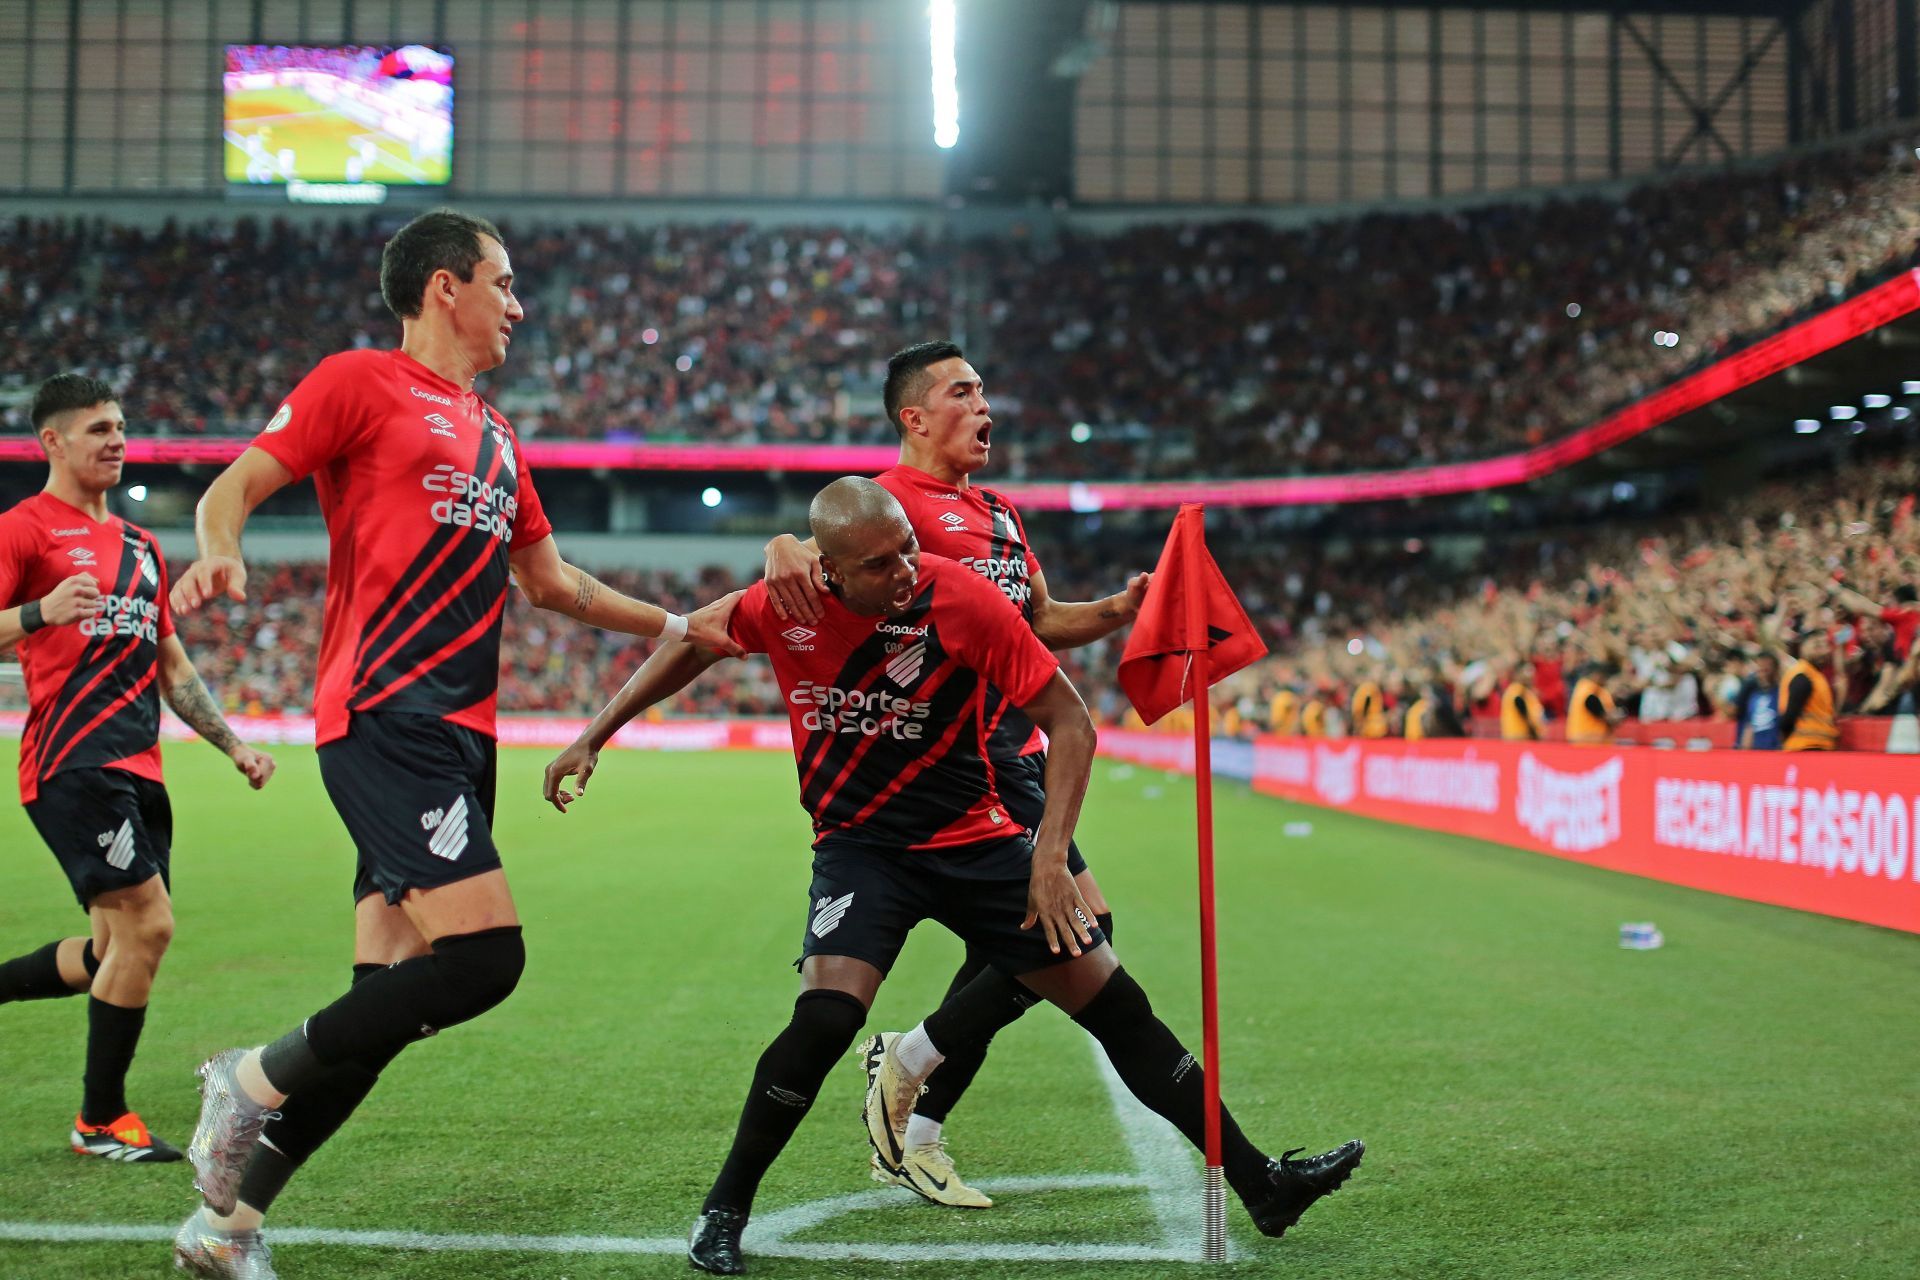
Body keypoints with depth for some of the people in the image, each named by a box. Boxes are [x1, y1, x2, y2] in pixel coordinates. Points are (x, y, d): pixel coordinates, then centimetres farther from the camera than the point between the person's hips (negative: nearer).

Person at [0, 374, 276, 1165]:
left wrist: (234, 747, 19)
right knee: (147, 925, -12)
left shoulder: (139, 545, 21)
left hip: (137, 772, 8)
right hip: (72, 766, -8)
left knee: (116, 950, 9)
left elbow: (172, 668, 25)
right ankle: (101, 1120, 2)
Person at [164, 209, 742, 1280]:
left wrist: (680, 626, 32)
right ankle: (258, 1078, -2)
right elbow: (237, 486, -3)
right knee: (486, 952, -20)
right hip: (385, 717, -8)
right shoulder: (361, 383, 3)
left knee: (389, 1000, 4)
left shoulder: (495, 436, 25)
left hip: (461, 737, 8)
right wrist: (219, 552, -25)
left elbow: (548, 577, 33)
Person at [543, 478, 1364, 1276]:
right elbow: (694, 645, 8)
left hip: (975, 838, 1)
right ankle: (724, 1211, -4)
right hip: (859, 846, 0)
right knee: (827, 1012, -26)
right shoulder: (783, 607, -14)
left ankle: (1258, 1185, 14)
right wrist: (594, 736, 8)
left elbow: (1069, 723, -13)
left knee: (1117, 1006, 0)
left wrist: (1049, 856, -20)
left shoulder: (964, 600, -20)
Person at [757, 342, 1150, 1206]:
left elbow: (1040, 619, 27)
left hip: (1012, 754, 10)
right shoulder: (895, 498, -8)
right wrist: (783, 549, -48)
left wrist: (1116, 611, 8)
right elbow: (819, 550, -24)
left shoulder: (996, 512, 21)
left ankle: (914, 1134, 23)